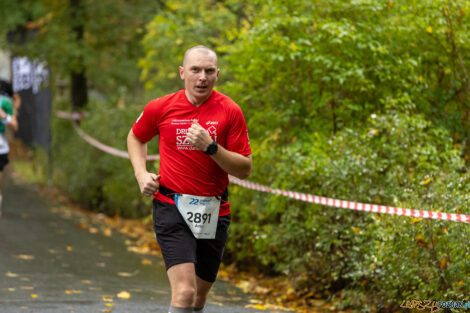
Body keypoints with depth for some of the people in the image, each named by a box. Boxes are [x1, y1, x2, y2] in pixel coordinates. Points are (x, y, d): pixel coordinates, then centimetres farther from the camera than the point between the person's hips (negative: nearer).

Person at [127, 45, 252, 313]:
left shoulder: (230, 111, -4)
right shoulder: (160, 108, -2)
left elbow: (245, 169, -6)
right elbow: (136, 138, 19)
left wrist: (211, 147, -21)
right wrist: (141, 174, 3)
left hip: (214, 213, 2)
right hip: (172, 208, -2)